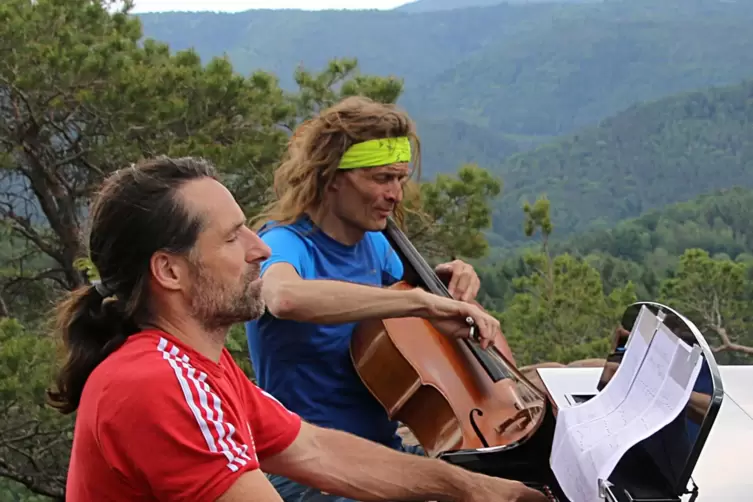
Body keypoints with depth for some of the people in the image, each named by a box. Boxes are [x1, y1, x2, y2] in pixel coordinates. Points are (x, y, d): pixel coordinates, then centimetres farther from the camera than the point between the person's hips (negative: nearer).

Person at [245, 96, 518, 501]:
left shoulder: (372, 241, 7)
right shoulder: (285, 244, -16)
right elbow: (286, 297, -42)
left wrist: (443, 284, 2)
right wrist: (422, 301, -42)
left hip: (387, 450, 8)